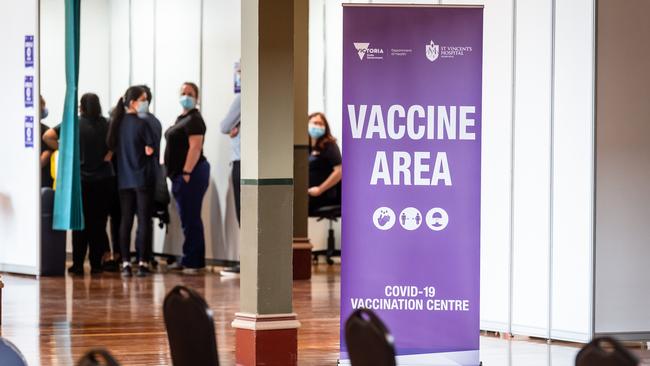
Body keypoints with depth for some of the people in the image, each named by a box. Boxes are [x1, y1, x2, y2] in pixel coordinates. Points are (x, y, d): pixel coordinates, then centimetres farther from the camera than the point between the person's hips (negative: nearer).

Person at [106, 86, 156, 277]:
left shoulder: (117, 123, 5)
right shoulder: (141, 124, -13)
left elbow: (112, 147, 10)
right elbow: (149, 150, -14)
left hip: (124, 179, 5)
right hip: (142, 178, -5)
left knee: (125, 220, 9)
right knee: (143, 220, 1)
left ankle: (125, 262, 6)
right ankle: (142, 262, -1)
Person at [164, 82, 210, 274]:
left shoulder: (194, 120, -11)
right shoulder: (181, 119, 20)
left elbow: (195, 148, -19)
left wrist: (187, 172, -24)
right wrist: (176, 173, 20)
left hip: (190, 174, -10)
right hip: (180, 174, 10)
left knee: (190, 219, -8)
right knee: (187, 219, 13)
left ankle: (193, 262, -6)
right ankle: (188, 260, 18)